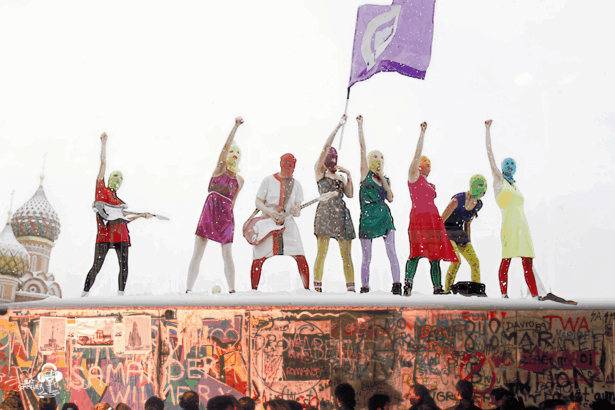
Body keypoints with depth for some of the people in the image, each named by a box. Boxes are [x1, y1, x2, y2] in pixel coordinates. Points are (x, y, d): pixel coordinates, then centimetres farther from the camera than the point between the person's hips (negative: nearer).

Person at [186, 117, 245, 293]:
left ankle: (232, 291, 9)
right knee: (197, 253, -4)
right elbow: (226, 146, -9)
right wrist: (236, 127, -16)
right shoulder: (220, 168, 5)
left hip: (226, 216, 2)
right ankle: (188, 290, -2)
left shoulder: (240, 180, 13)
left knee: (227, 255, 2)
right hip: (209, 212, -2)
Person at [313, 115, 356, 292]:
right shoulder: (319, 171, 8)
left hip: (341, 214, 5)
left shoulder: (340, 175, 21)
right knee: (322, 251, -9)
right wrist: (339, 126, -2)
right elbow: (326, 146, -2)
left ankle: (351, 288, 3)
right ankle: (317, 287, -5)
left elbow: (350, 194, 10)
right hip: (325, 213, -5)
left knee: (346, 253, 2)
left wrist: (348, 174, 3)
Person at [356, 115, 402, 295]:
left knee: (391, 252, -8)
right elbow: (362, 148, -1)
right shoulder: (365, 173, 5)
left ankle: (397, 285, -8)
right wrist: (360, 125, -4)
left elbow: (390, 198, 0)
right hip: (367, 218, -3)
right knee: (366, 257, 2)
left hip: (385, 217, 3)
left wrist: (382, 177, -3)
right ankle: (364, 288, 13)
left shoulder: (386, 180, 15)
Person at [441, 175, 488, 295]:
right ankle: (447, 291, -14)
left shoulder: (478, 204, 1)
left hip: (460, 234, 7)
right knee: (457, 260, -24)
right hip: (447, 233, -7)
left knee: (475, 262, 0)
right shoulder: (458, 200, -22)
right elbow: (441, 220, -17)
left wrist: (468, 240, 13)